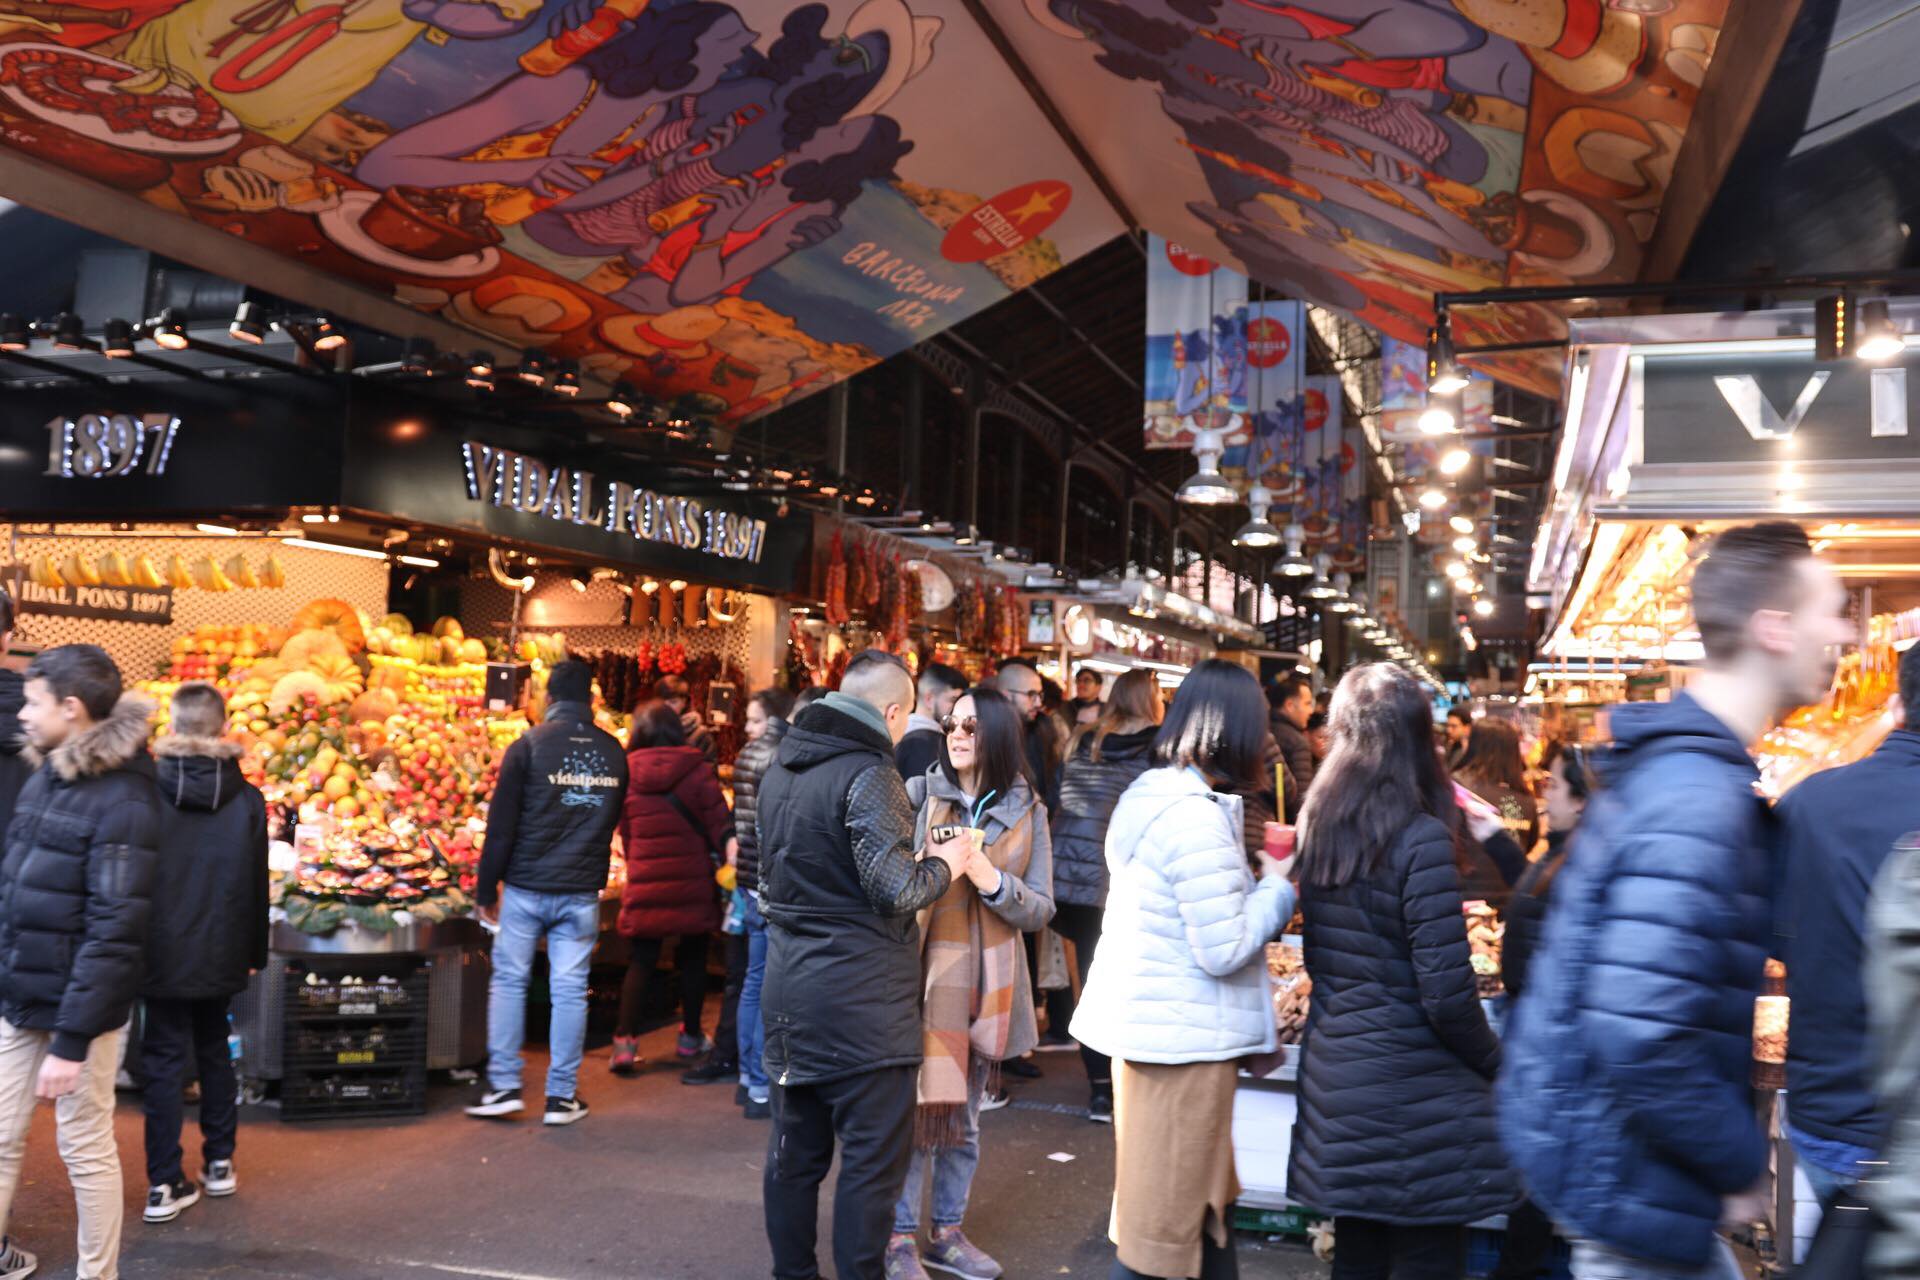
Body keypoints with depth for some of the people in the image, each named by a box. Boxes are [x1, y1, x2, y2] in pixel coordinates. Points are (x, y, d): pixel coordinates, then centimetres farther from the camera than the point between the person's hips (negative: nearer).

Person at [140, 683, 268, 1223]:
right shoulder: (246, 798, -3)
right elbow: (257, 883, 3)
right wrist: (255, 952, 12)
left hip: (162, 953, -2)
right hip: (221, 953, 2)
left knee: (164, 1059, 5)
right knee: (215, 1050, 18)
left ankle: (165, 1184, 6)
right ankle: (219, 1164, 24)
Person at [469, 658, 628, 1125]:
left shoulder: (529, 745, -6)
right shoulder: (613, 751, 5)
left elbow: (501, 824, -5)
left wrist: (485, 889, 1)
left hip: (527, 888, -2)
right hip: (582, 893, 2)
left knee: (508, 980, 12)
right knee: (570, 990, 6)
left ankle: (503, 1087, 13)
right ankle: (562, 1096, 11)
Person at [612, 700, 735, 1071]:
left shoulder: (627, 773, -1)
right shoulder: (697, 769, -7)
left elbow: (624, 833, 9)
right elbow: (719, 821, -9)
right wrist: (729, 853, -1)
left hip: (646, 883, 1)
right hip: (692, 882, -1)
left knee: (642, 961, 8)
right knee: (693, 957, 14)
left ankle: (625, 1041, -1)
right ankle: (690, 1037, 25)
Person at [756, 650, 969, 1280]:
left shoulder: (781, 766, 10)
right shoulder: (868, 775, -16)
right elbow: (896, 891, -21)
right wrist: (944, 864, -2)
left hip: (791, 985, 8)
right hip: (860, 996, -8)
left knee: (795, 1150, 16)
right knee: (873, 1157, 2)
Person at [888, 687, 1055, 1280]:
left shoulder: (1028, 812, 2)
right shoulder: (918, 793, -6)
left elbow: (1041, 909, 0)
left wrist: (991, 881, -15)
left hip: (989, 981, 3)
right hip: (923, 971, -3)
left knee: (965, 1115, 14)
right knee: (919, 1108, 0)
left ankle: (947, 1231, 28)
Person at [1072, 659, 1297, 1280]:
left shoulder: (1146, 796, 8)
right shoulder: (1198, 815, -22)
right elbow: (1223, 951, -21)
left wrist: (1253, 883, 9)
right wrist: (1278, 891, -7)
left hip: (1146, 1021, 9)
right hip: (1185, 1038, -9)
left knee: (1207, 1198, 20)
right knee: (1166, 1219, 4)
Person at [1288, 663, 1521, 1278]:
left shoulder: (1319, 826, 2)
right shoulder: (1420, 839, -18)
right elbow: (1446, 992, -17)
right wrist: (1495, 1064, -3)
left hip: (1335, 1079, 7)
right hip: (1413, 1090, -7)